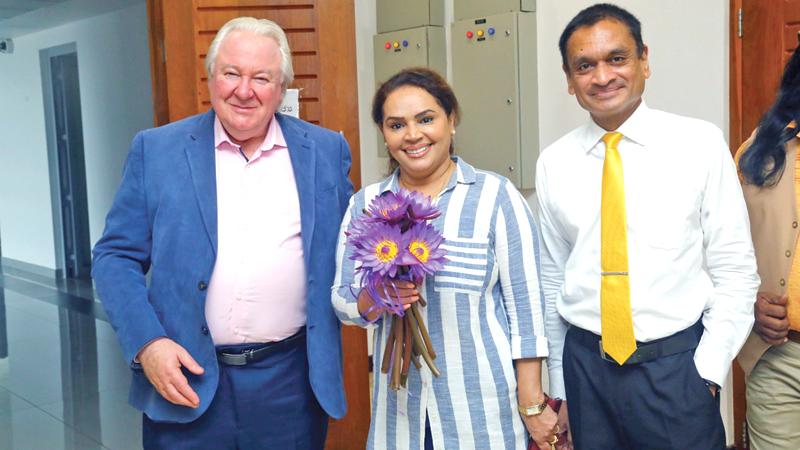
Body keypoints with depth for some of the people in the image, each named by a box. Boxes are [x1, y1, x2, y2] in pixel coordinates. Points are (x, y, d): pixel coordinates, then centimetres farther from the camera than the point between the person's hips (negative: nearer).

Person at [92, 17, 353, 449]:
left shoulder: (326, 150, 4)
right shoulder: (156, 150, 0)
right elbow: (116, 256, 1)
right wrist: (147, 343, -11)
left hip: (292, 381, 1)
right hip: (187, 380, -1)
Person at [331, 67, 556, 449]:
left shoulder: (496, 196, -7)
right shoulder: (364, 204, 4)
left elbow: (524, 307, -7)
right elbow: (342, 301, 4)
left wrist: (532, 405, -7)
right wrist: (374, 298, -17)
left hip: (484, 407, -3)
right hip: (399, 409, 3)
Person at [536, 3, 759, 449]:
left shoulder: (701, 143, -5)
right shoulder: (554, 163, 1)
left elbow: (736, 272, -2)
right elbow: (553, 281, 8)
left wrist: (707, 371, -8)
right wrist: (560, 389, 12)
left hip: (676, 367, -2)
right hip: (586, 366, 2)